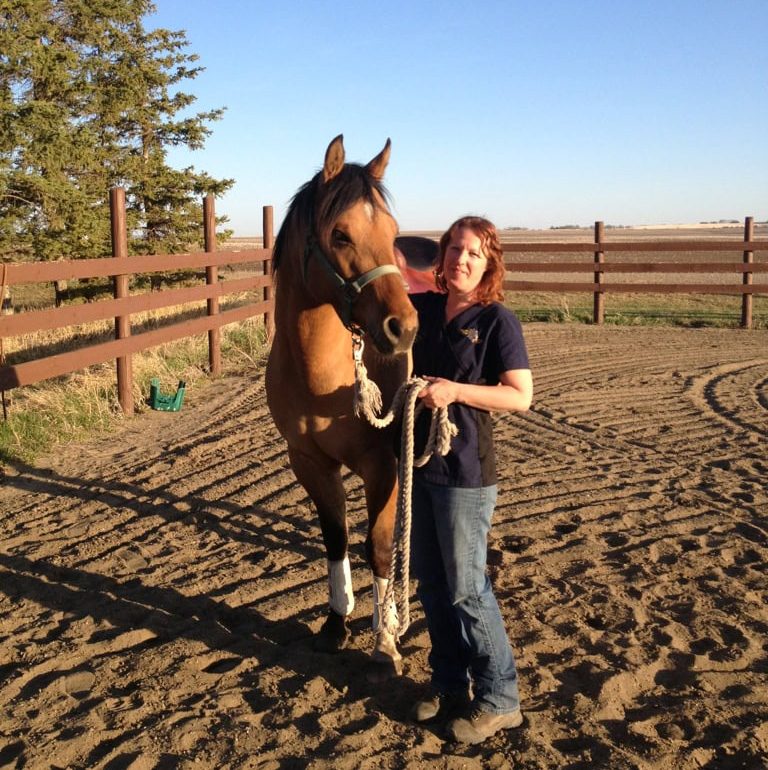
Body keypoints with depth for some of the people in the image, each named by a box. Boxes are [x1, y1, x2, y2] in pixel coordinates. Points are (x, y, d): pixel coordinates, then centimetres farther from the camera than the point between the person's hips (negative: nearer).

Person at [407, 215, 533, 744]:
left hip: (464, 472, -6)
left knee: (466, 588, 2)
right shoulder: (422, 309, 6)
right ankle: (450, 685, 32)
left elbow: (521, 396, -15)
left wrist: (454, 390, -23)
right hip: (417, 462, 6)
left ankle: (499, 701, 19)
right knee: (431, 583, 15)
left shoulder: (497, 320, -10)